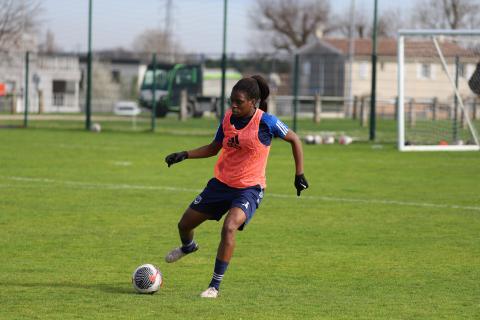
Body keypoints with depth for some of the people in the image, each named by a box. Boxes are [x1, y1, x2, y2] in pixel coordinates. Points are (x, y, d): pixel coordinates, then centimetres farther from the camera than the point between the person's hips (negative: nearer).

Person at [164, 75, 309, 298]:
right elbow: (214, 148, 11)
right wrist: (184, 155, -1)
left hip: (249, 189, -6)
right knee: (185, 224, 12)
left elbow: (294, 140, -4)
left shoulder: (266, 122, -18)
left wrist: (299, 175, -5)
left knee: (229, 226, -32)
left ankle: (215, 286, -21)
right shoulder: (228, 118, -3)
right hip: (221, 183, 6)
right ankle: (188, 247, 52)